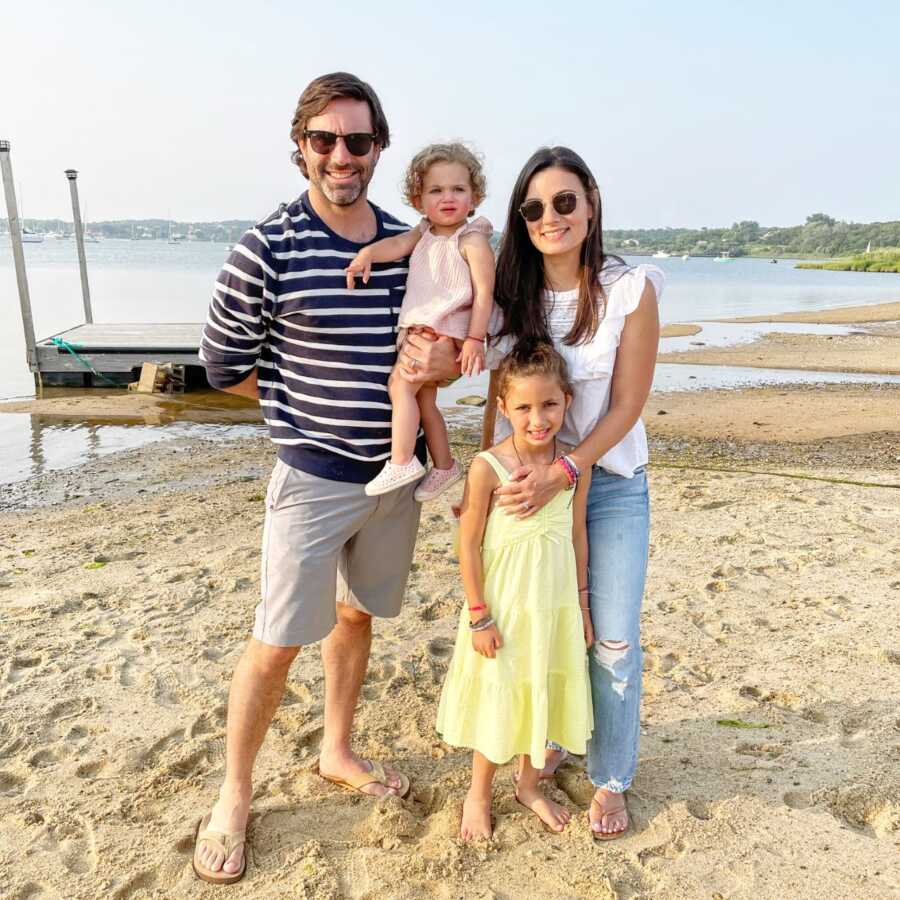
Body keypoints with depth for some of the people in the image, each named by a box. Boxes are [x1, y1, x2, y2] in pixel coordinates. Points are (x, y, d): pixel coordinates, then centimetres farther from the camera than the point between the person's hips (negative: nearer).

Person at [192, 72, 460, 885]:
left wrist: (447, 361, -11)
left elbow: (460, 339, 12)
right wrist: (310, 398, -3)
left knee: (357, 616, 19)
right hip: (314, 476, -5)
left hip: (397, 472, 5)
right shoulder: (269, 249, -13)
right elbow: (225, 366, -5)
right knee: (277, 642, 2)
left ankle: (337, 752, 41)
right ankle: (234, 799, 24)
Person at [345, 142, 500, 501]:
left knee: (400, 384, -19)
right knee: (423, 399, 15)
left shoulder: (473, 240, -13)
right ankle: (444, 466, 29)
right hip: (418, 330, 9)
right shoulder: (424, 233, 10)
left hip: (448, 331, -9)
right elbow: (399, 244, -7)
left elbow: (484, 292, -16)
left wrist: (475, 339, -21)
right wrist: (367, 253, -26)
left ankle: (401, 462, -11)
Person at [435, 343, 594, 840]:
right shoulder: (488, 468, -19)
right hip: (503, 606, -4)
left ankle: (529, 784, 44)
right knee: (496, 700, 12)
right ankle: (479, 793, 36)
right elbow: (469, 545, -13)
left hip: (557, 605, 4)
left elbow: (577, 535, 3)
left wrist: (581, 603, 8)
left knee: (544, 694, 19)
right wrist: (479, 615, -12)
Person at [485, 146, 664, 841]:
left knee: (612, 639, 3)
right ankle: (550, 738, 37)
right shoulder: (511, 293, -2)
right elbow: (497, 394, 5)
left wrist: (563, 473, -19)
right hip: (526, 480, 3)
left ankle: (611, 777, 23)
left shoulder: (631, 290, -10)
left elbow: (627, 406, -11)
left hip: (610, 482, -2)